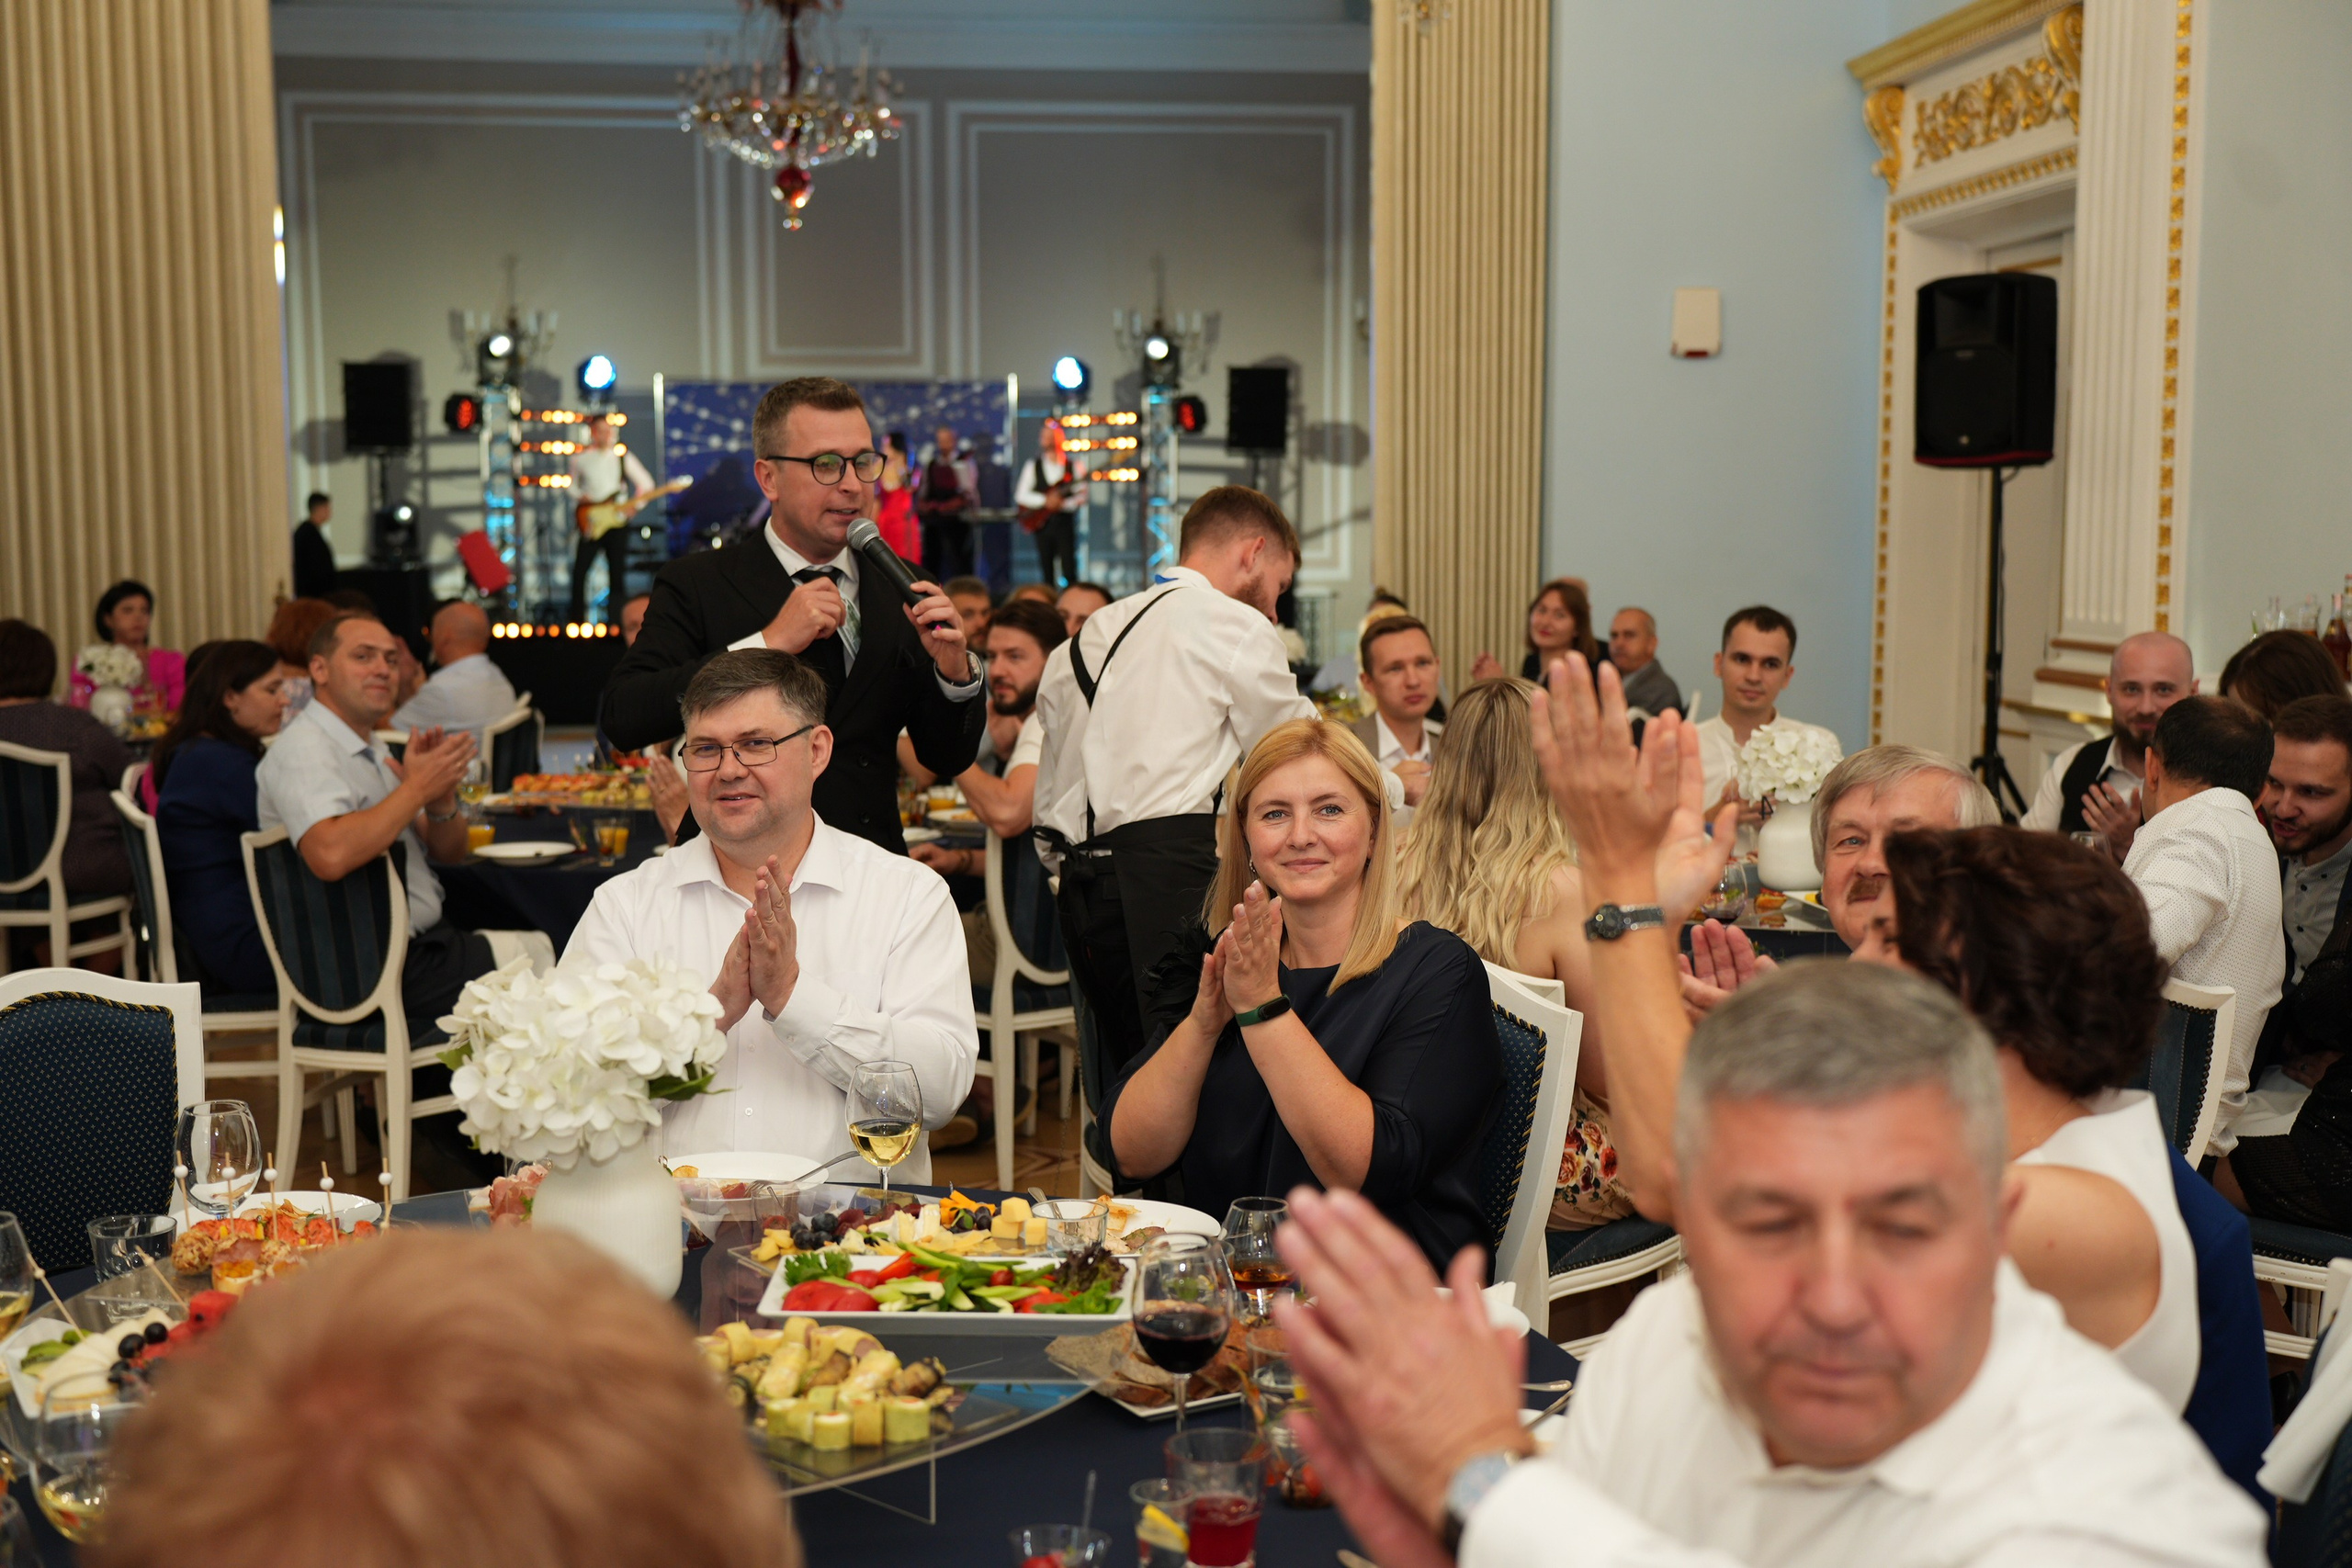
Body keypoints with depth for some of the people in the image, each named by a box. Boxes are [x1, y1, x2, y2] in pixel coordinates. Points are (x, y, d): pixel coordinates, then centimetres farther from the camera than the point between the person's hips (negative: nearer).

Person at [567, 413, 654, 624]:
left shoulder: (622, 456, 5)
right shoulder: (580, 459, 7)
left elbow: (646, 483, 7)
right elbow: (573, 486, 18)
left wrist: (634, 504, -6)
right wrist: (580, 497, -3)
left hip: (617, 521, 0)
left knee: (617, 569, 0)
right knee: (580, 569, -4)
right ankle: (576, 616, 5)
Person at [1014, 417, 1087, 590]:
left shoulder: (1072, 467, 5)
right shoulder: (1032, 466, 9)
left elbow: (1081, 499, 0)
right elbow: (1021, 495, 1)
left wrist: (1063, 503, -17)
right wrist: (1045, 501, -13)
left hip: (1065, 523, -2)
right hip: (1042, 524, 2)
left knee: (1069, 572, -8)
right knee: (1047, 573, 3)